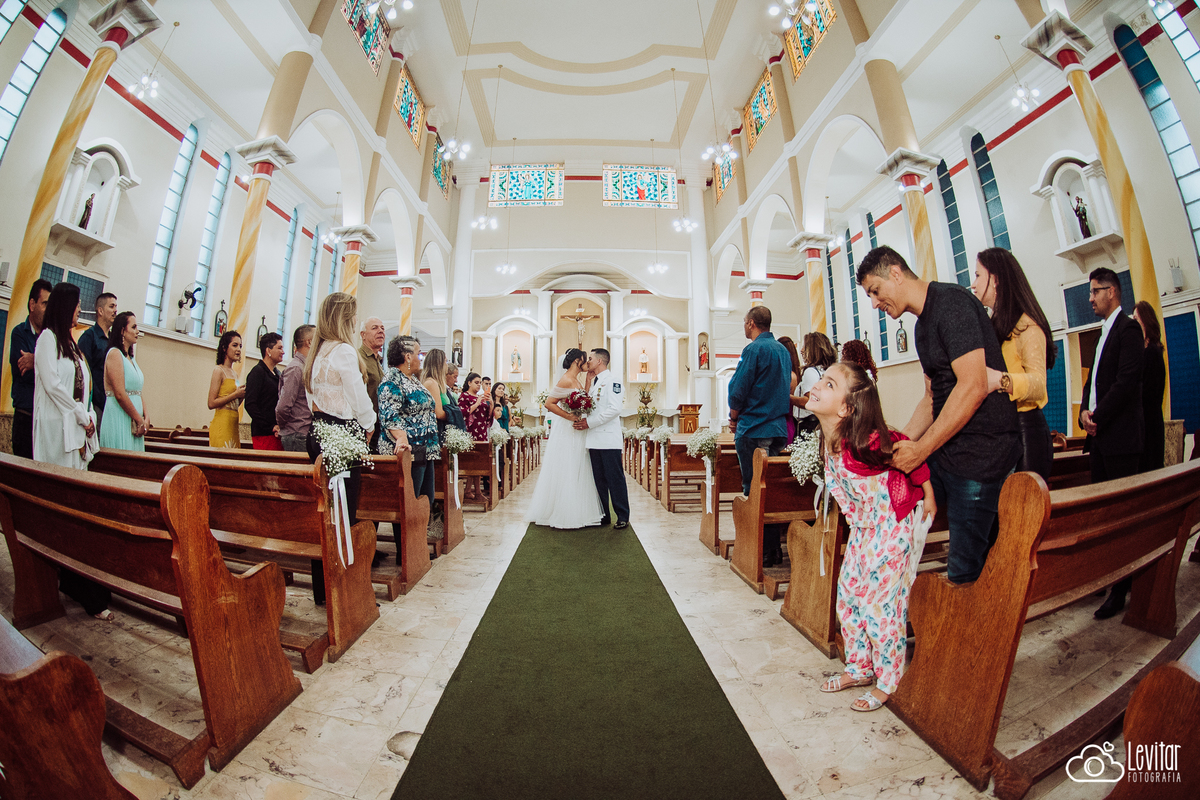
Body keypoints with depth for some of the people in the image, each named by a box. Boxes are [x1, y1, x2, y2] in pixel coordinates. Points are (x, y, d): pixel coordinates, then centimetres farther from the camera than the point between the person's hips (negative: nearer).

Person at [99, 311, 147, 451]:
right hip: (119, 419, -7)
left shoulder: (132, 358, 16)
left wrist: (145, 419, 0)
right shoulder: (115, 354, -9)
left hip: (134, 423, 7)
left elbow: (138, 393, 12)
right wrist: (140, 420, -12)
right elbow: (120, 394, -17)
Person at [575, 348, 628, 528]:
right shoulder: (594, 382, 21)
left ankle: (623, 518, 8)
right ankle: (603, 515, 22)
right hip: (594, 439, 8)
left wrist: (589, 422, -16)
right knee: (599, 480, 12)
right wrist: (582, 419, 5)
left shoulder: (612, 380, -7)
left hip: (608, 440, -8)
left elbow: (614, 409, -17)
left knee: (615, 479, -2)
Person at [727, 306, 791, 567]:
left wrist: (734, 419, 2)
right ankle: (774, 549, 22)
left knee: (753, 490, 0)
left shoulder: (754, 349, -11)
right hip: (778, 429, 8)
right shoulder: (783, 350, 14)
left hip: (754, 430, -8)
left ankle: (761, 552, 8)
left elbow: (738, 391, -13)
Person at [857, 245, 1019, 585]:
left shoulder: (951, 300, -13)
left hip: (979, 454, -9)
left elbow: (973, 386, -22)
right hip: (944, 453, 9)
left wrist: (920, 449, -19)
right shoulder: (923, 323, 16)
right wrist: (899, 443, 6)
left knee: (964, 573, -2)